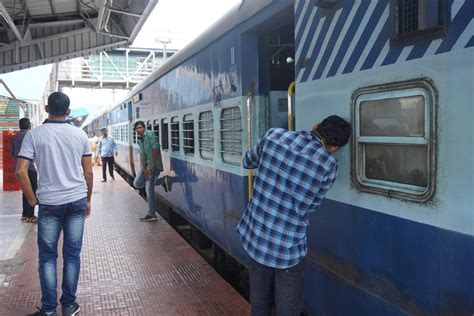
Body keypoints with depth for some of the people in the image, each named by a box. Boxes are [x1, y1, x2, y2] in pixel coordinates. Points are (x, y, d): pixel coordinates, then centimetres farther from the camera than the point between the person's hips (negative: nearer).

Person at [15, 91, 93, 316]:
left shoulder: (34, 134, -4)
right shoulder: (80, 135, 3)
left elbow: (20, 171, -10)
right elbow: (88, 172, 5)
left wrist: (31, 198, 2)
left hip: (49, 203, -2)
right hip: (77, 200, 2)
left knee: (47, 256, 8)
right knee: (72, 254, 8)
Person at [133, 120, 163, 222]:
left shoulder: (150, 134, -9)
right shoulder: (140, 140, 14)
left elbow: (156, 147, -20)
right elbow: (142, 156, 5)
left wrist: (152, 163, -22)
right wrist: (144, 169, -8)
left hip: (154, 165, -9)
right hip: (146, 165, 9)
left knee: (149, 189, -8)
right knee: (137, 183, 10)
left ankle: (151, 214, -1)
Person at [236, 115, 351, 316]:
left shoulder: (274, 136, -6)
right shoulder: (329, 165, -13)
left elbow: (247, 162, 12)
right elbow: (312, 205, 3)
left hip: (254, 238, 4)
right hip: (288, 248, -4)